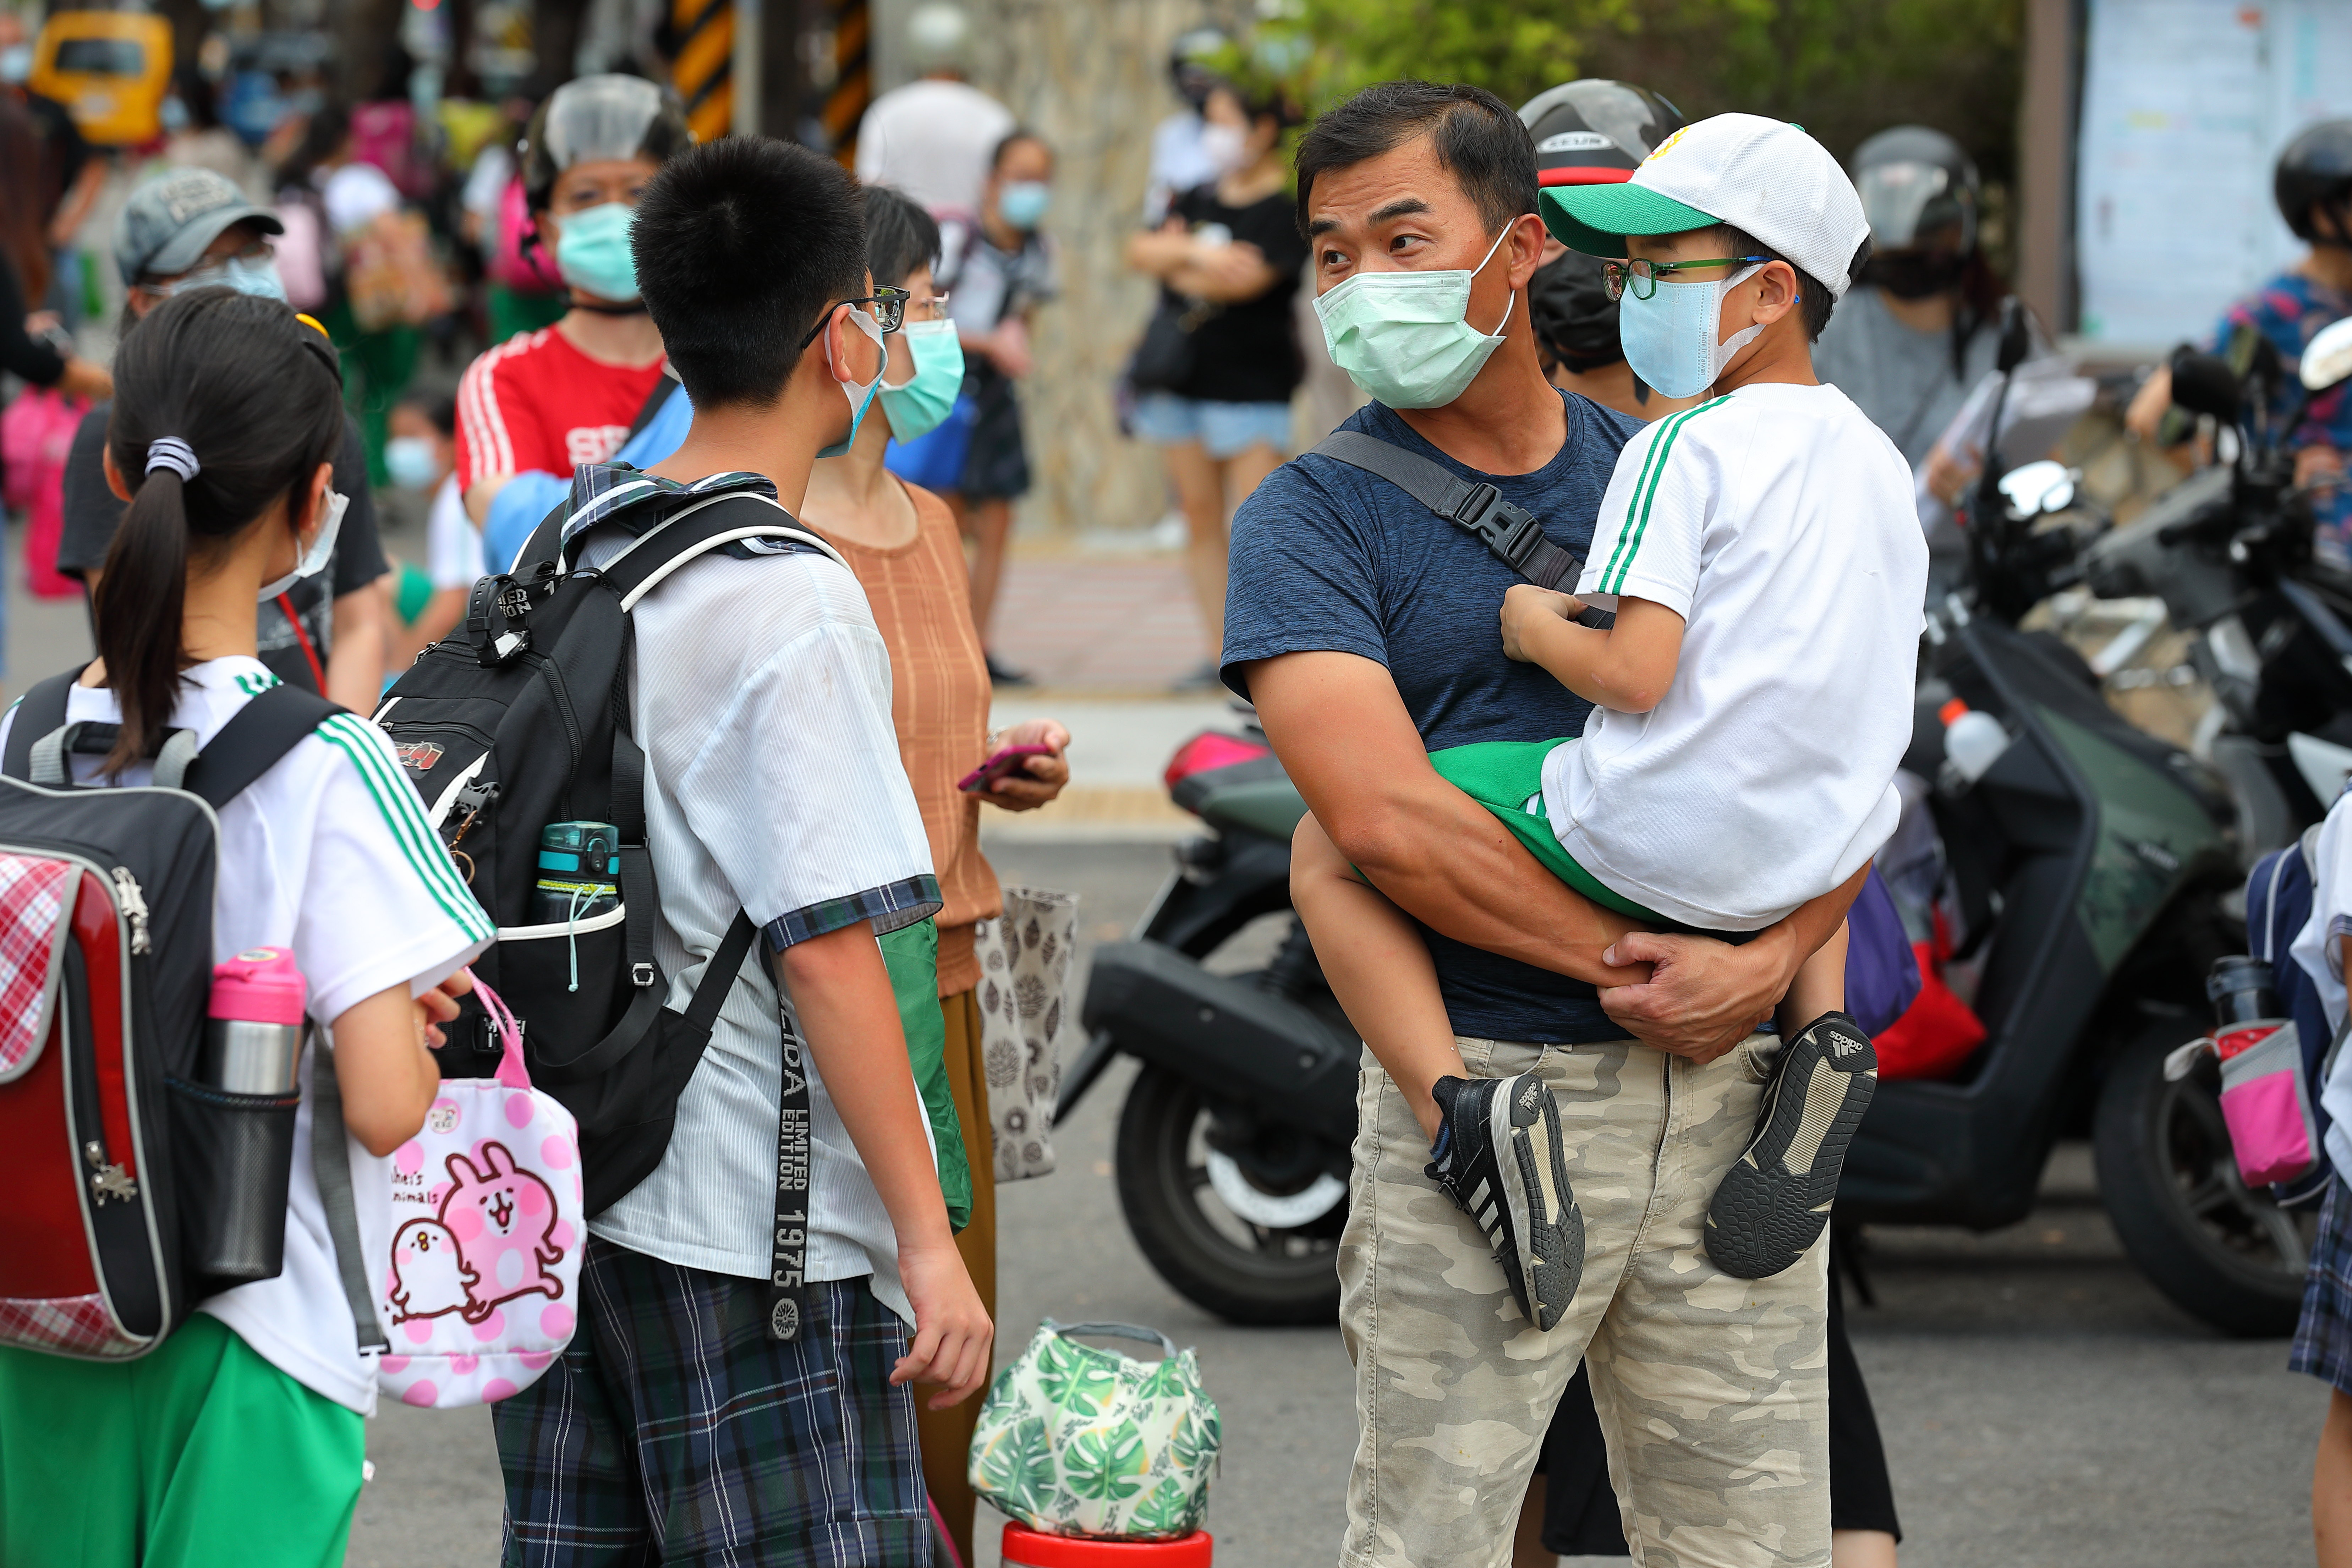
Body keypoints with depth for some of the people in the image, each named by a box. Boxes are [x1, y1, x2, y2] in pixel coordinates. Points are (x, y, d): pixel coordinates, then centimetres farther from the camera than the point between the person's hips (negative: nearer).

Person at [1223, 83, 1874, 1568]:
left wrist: (1765, 962, -9)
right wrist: (1623, 963, -14)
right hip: (1487, 1092, -4)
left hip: (1729, 1083, 4)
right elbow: (1388, 818, -15)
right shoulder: (1316, 515, -1)